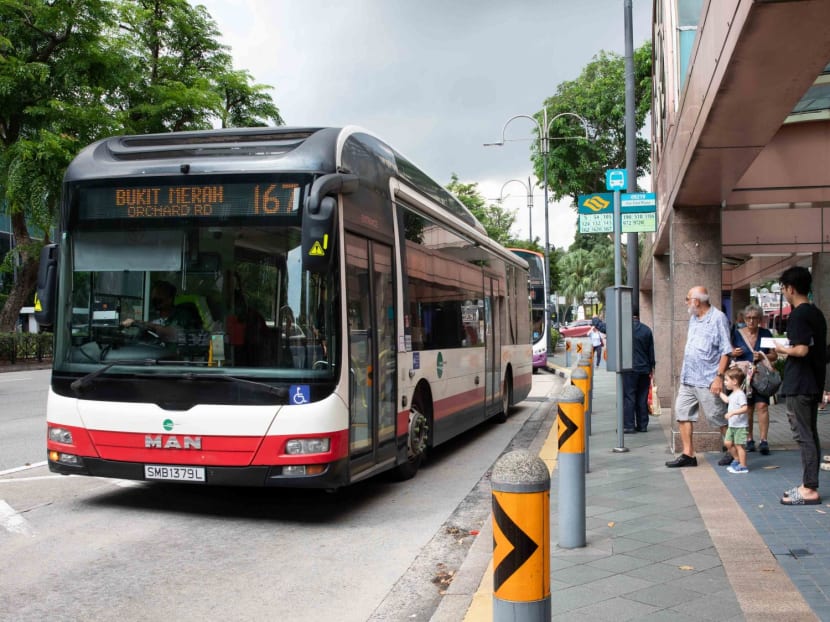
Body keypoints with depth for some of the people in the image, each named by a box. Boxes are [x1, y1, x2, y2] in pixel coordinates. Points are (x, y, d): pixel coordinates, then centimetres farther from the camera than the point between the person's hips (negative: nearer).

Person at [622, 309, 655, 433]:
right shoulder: (647, 330, 5)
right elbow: (651, 351, 9)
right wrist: (652, 368, 15)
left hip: (629, 369, -4)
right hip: (644, 369, 4)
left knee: (629, 397, -2)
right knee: (642, 398, 10)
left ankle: (629, 426, -3)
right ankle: (642, 425, 13)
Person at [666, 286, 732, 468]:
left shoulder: (718, 318, -11)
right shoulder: (693, 318, 14)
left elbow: (725, 350, -14)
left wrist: (719, 376, -19)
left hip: (708, 380, -8)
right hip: (688, 378, 8)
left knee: (718, 417, 1)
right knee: (682, 412, 4)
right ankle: (688, 455, 10)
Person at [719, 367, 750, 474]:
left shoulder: (740, 394, -18)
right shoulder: (733, 394, 12)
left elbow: (745, 408, -28)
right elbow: (727, 400, 33)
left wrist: (732, 412, -33)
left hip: (740, 426, -9)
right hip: (732, 425, 9)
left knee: (739, 445, -4)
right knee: (727, 443, 12)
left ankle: (743, 466, 3)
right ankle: (736, 459, 29)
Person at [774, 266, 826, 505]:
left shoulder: (798, 315, -16)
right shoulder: (817, 313, 12)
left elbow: (801, 350, -24)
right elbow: (818, 348, 17)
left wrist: (782, 349, -7)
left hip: (798, 385, -9)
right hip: (813, 384, 9)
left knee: (804, 436, -5)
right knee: (810, 435, 13)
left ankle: (809, 490, -2)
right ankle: (808, 484, 21)